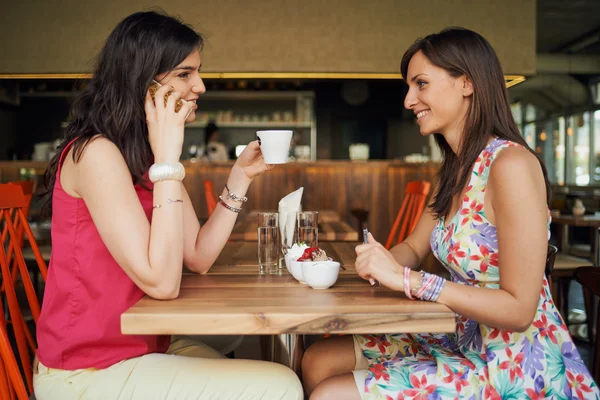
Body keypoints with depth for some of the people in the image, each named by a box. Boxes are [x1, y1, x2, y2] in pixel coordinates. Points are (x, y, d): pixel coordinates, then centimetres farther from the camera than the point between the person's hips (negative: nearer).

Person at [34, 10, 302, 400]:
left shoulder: (148, 156, 8)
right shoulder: (96, 153, -21)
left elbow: (199, 257, 4)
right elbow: (162, 283, -26)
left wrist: (241, 175, -1)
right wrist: (167, 160, -25)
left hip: (143, 348, 9)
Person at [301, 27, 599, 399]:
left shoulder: (510, 163, -21)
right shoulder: (459, 169, 6)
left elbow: (518, 308, -23)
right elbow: (413, 248, 14)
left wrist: (407, 279, -24)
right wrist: (379, 261, -9)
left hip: (516, 368, -8)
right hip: (465, 342, 8)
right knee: (317, 362, 7)